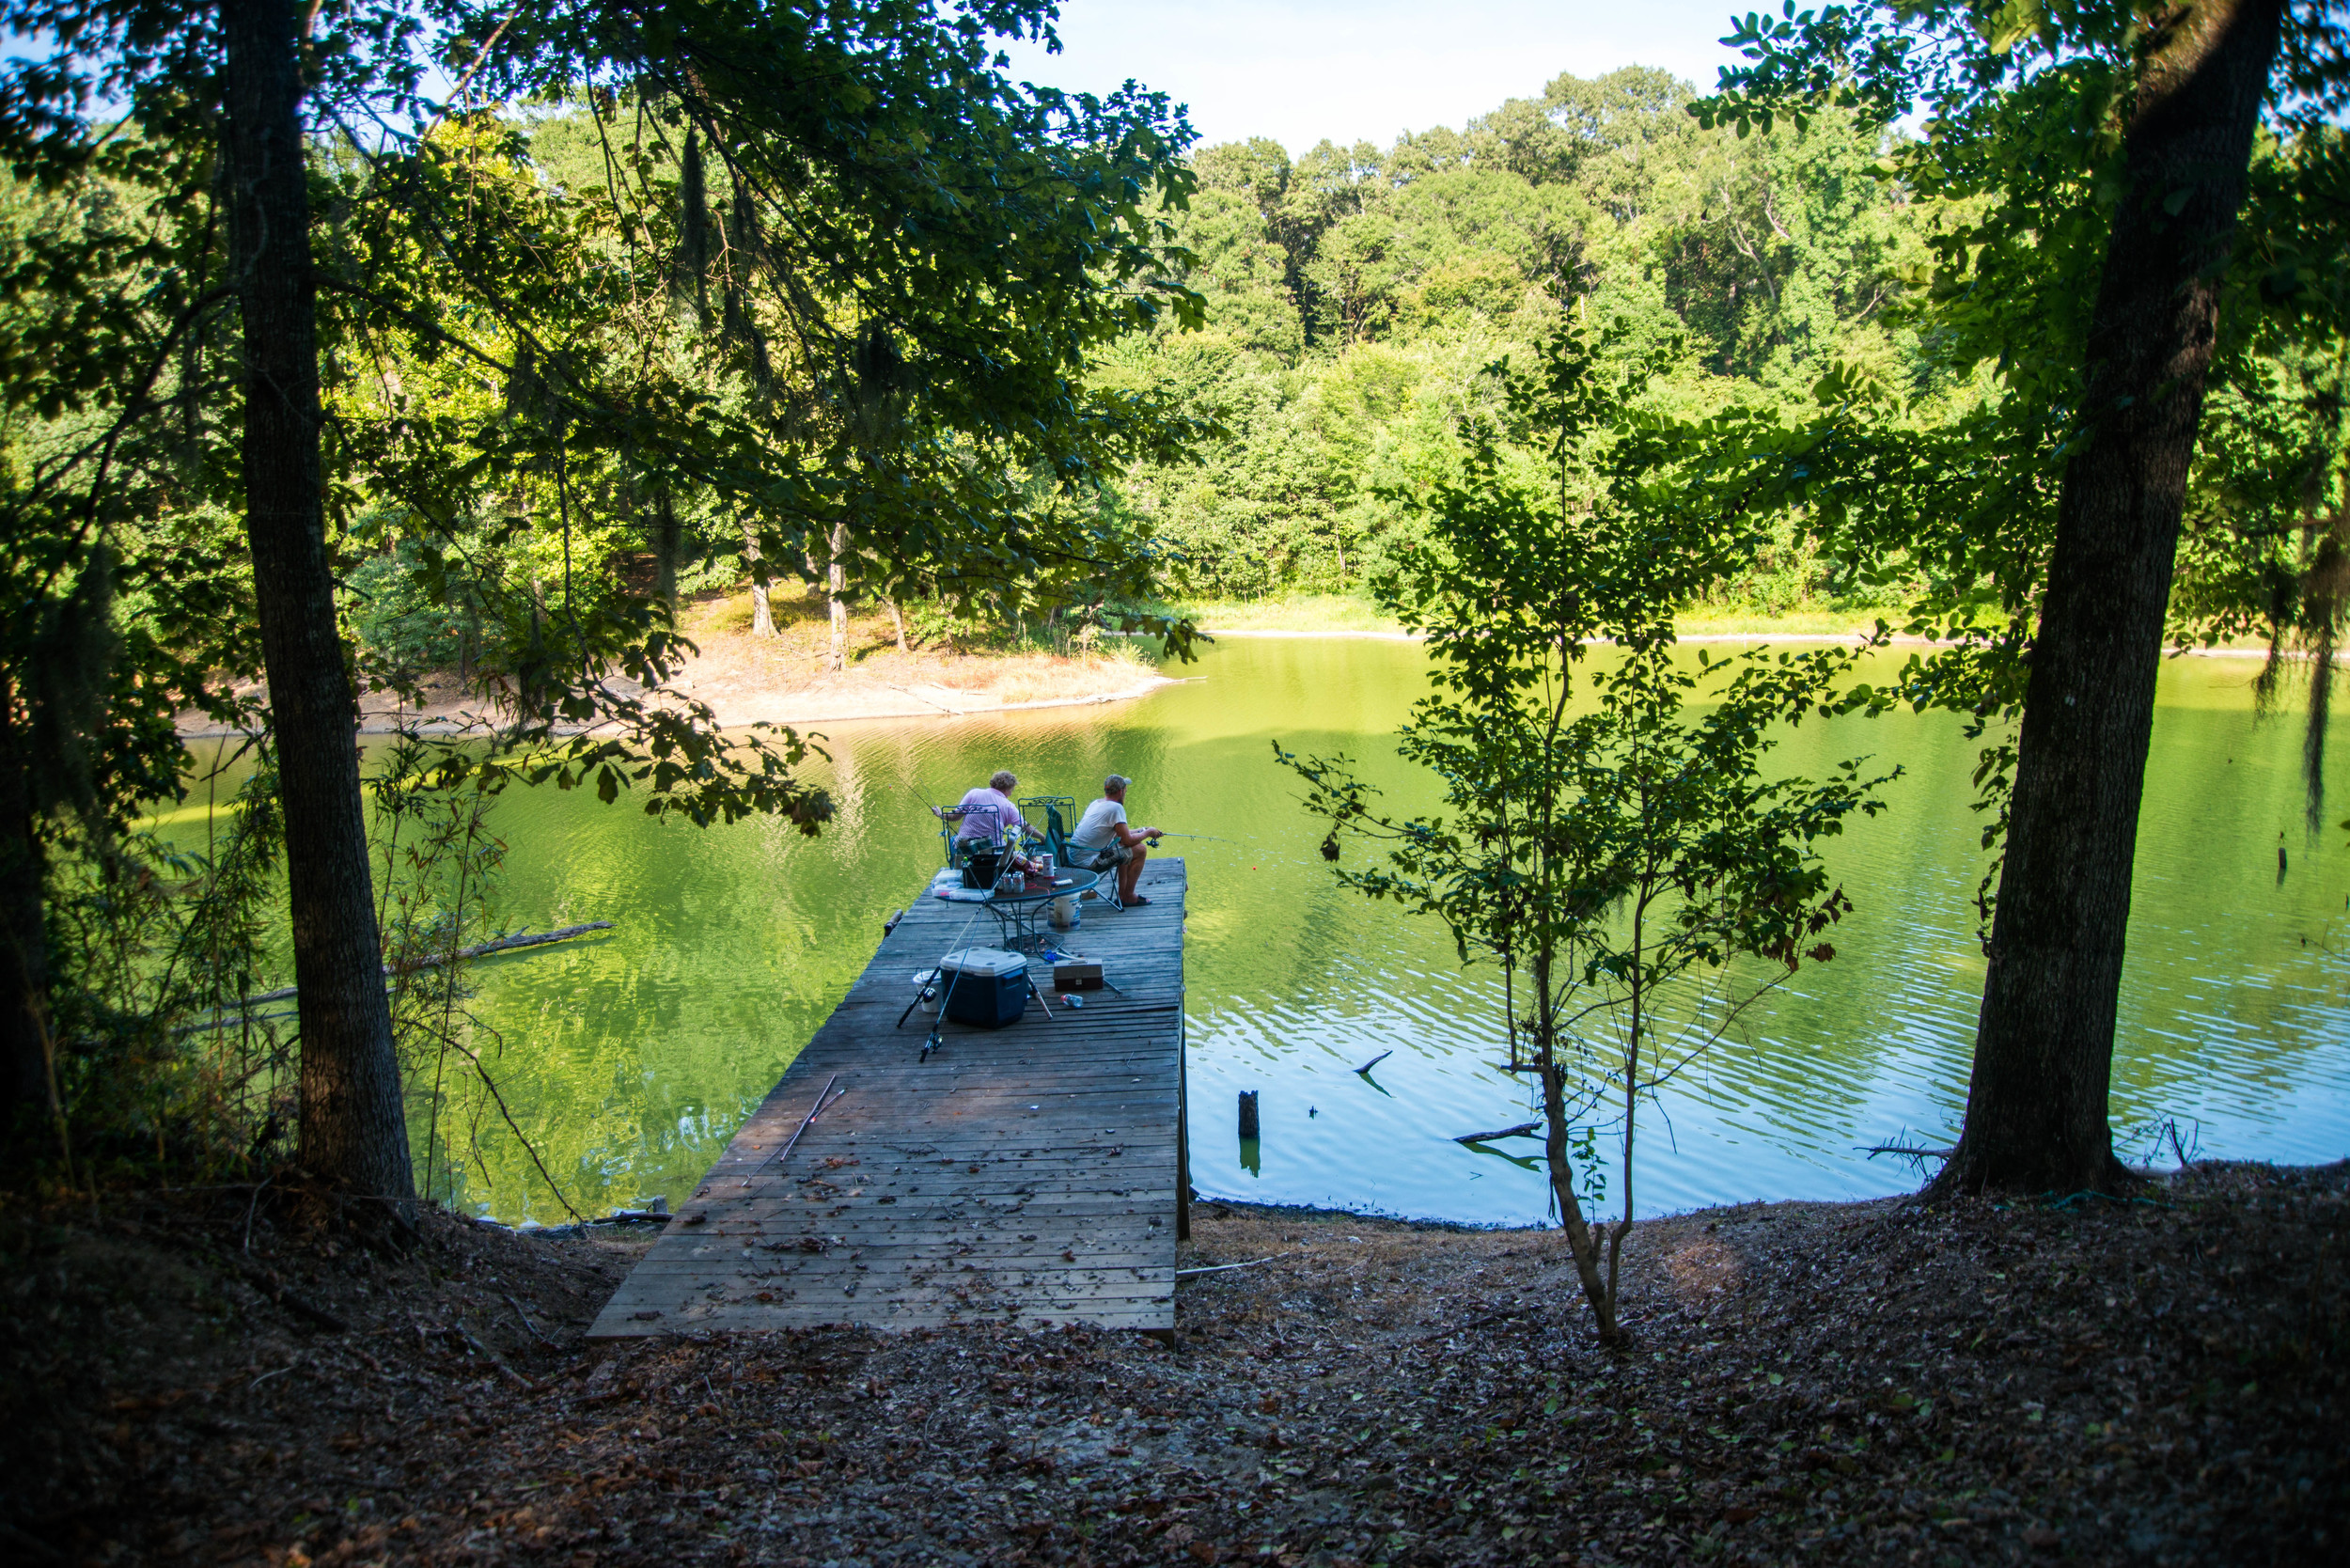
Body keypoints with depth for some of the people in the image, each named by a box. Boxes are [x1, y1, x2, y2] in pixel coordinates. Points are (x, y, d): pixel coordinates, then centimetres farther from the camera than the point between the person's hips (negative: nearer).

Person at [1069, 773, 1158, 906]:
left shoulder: (1096, 803, 14)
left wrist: (1141, 830, 28)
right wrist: (1147, 832, 4)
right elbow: (1128, 840, -13)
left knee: (1124, 849, 26)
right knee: (1140, 850, -3)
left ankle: (1122, 894, 27)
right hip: (1089, 863, -9)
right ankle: (1128, 897, 6)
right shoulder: (1116, 808, -15)